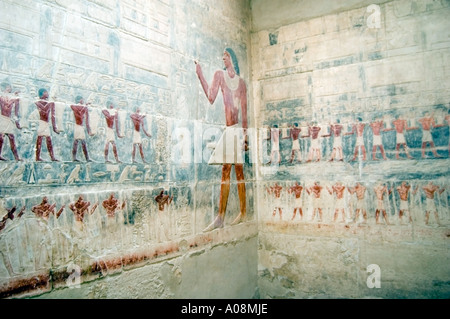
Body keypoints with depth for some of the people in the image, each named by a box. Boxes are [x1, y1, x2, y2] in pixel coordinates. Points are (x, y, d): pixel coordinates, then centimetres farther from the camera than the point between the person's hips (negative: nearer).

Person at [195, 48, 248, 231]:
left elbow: (245, 110, 10)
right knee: (226, 170, -4)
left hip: (237, 128, 0)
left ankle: (243, 212, 7)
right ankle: (220, 216, -3)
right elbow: (211, 97, -5)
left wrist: (246, 132, 4)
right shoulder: (220, 74, 10)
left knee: (238, 170, 1)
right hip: (227, 128, 0)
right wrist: (200, 76, -9)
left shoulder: (241, 82, 13)